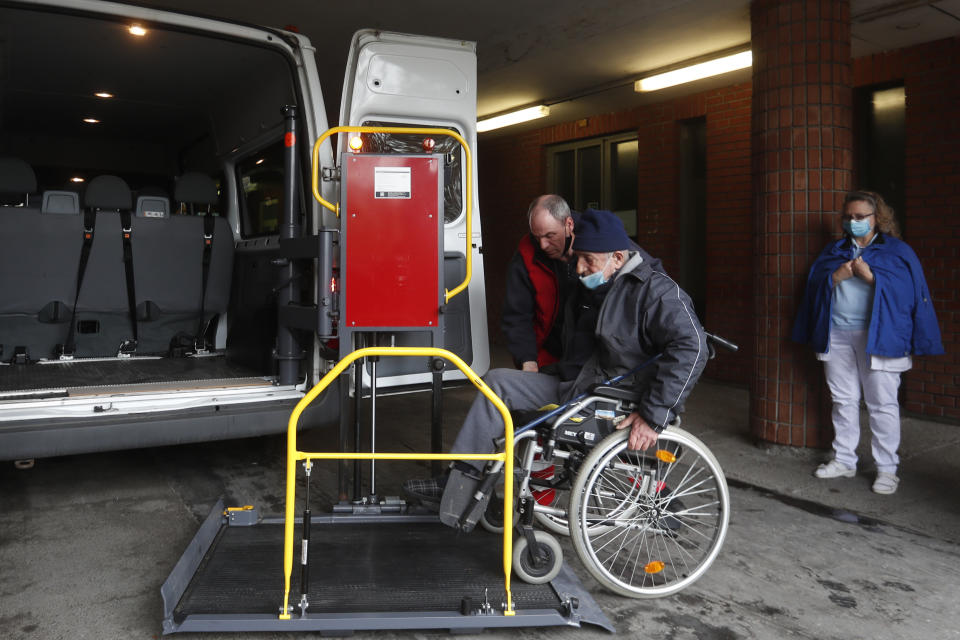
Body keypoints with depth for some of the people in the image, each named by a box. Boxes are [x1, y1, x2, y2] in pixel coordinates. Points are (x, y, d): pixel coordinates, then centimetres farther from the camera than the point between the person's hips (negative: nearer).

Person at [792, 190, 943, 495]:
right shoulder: (834, 250, 16)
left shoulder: (897, 251, 3)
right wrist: (836, 277, -9)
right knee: (843, 400, 11)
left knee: (882, 403, -2)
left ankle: (887, 468, 7)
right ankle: (844, 460, 22)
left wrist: (870, 276, -17)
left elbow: (908, 290, -8)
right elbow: (814, 284, 10)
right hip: (837, 335, 4)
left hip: (877, 335, -4)